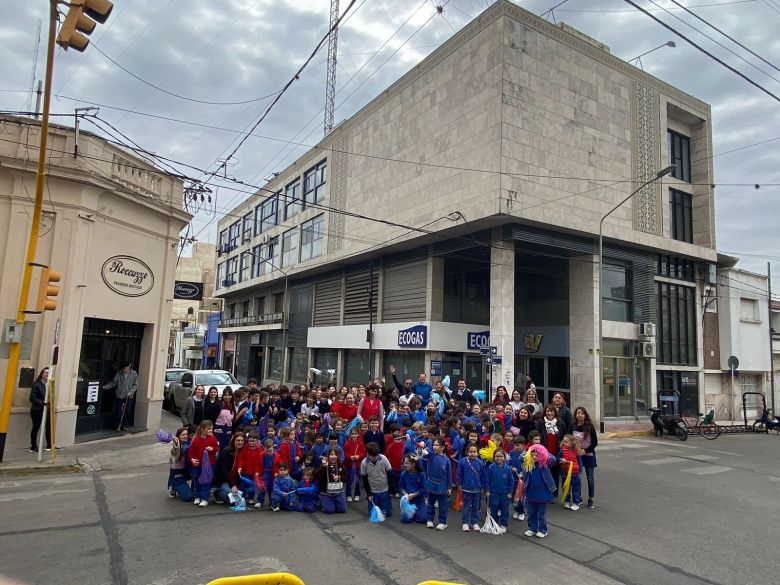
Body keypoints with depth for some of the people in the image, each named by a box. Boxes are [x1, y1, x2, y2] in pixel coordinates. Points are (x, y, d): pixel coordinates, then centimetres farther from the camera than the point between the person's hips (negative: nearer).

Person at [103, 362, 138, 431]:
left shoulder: (134, 373, -3)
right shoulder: (119, 373, -1)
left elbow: (135, 385, -1)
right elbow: (113, 383, 4)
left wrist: (130, 392, -13)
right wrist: (105, 387, -7)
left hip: (129, 397, 0)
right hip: (119, 396, 0)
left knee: (127, 411, 5)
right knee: (118, 412, 2)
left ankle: (124, 425, 21)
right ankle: (118, 426, 17)